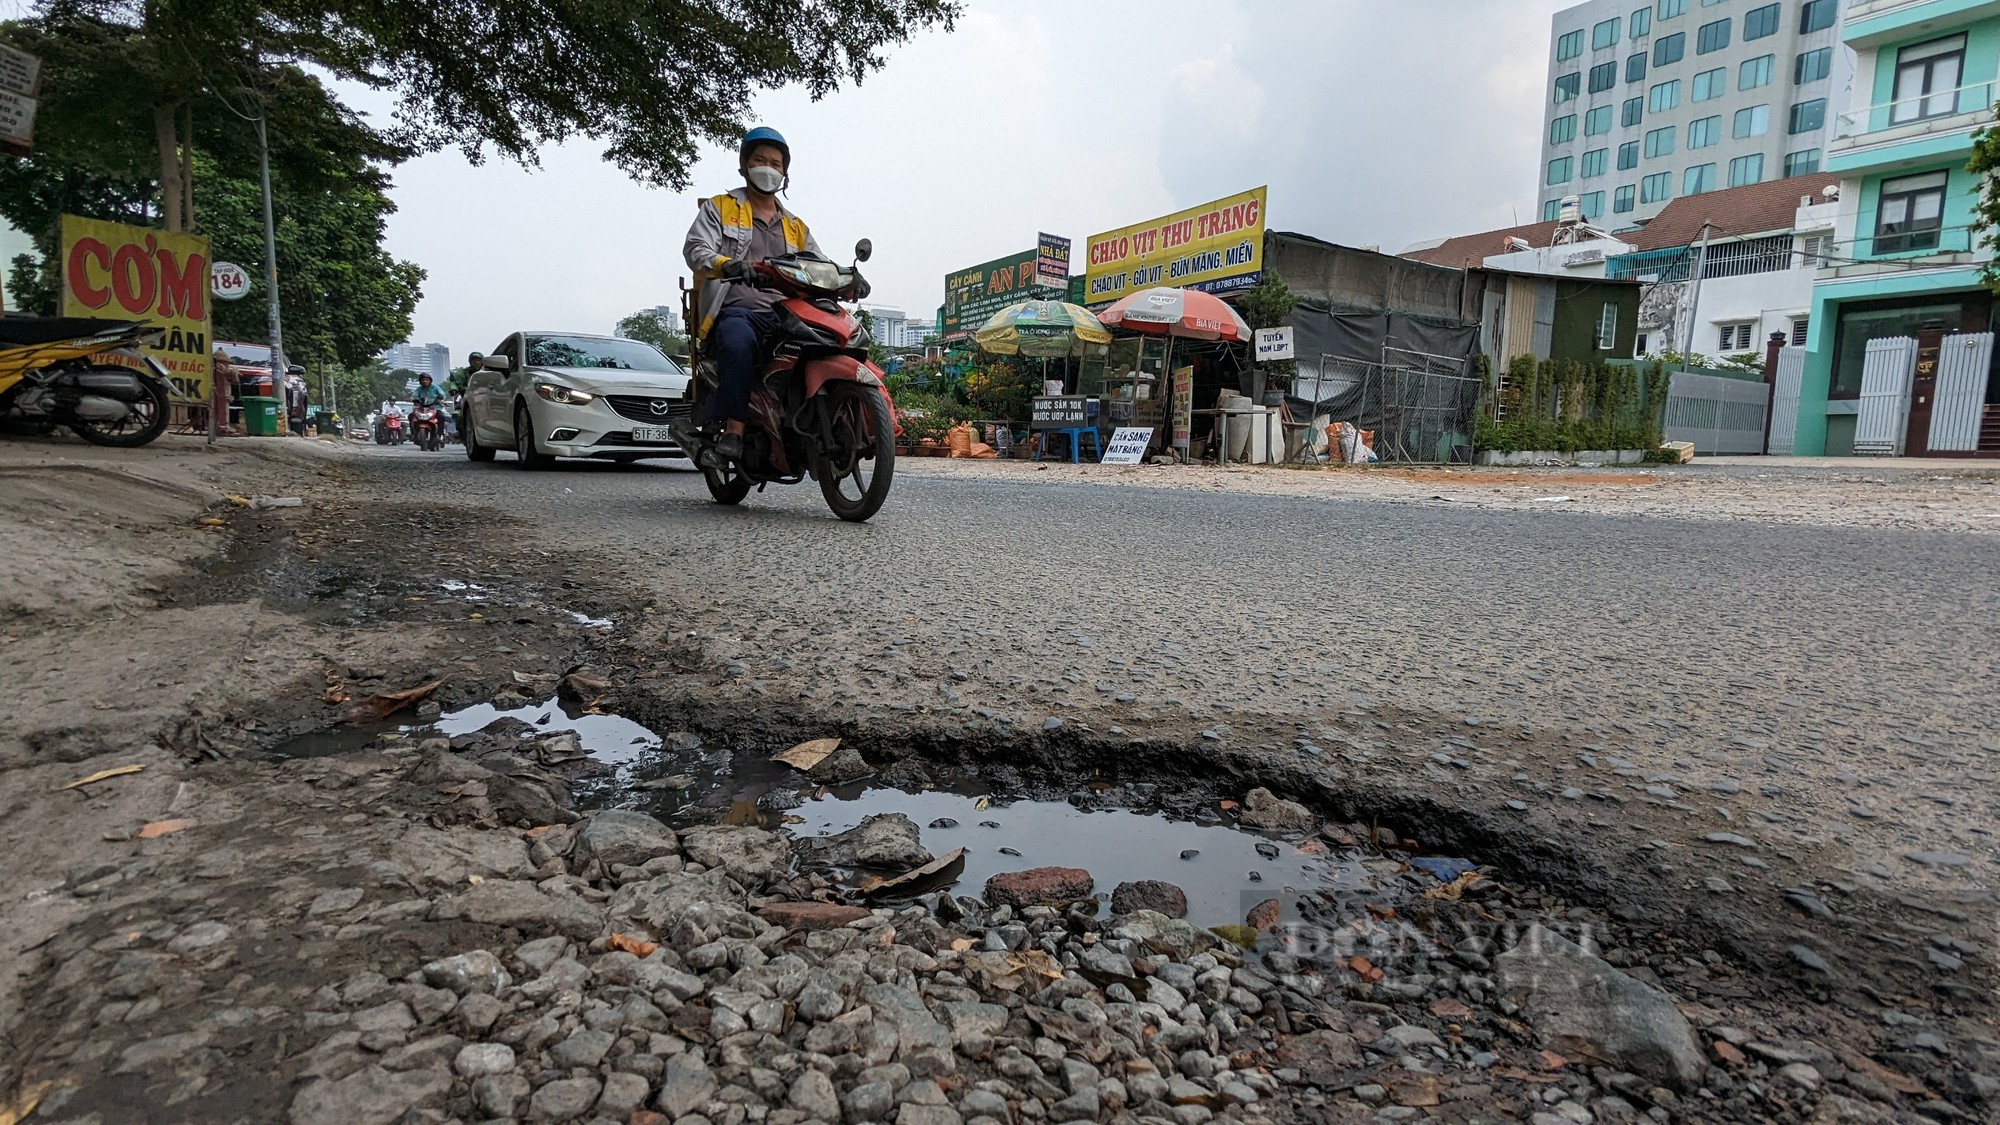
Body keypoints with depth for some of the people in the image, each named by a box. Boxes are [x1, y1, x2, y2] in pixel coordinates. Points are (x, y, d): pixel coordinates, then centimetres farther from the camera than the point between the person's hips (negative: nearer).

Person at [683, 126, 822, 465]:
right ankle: (733, 430, -37)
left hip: (785, 315, 4)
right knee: (739, 343, -39)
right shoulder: (718, 208, 18)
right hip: (735, 311, -4)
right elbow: (696, 249, 0)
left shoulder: (796, 227, 31)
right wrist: (726, 265, -25)